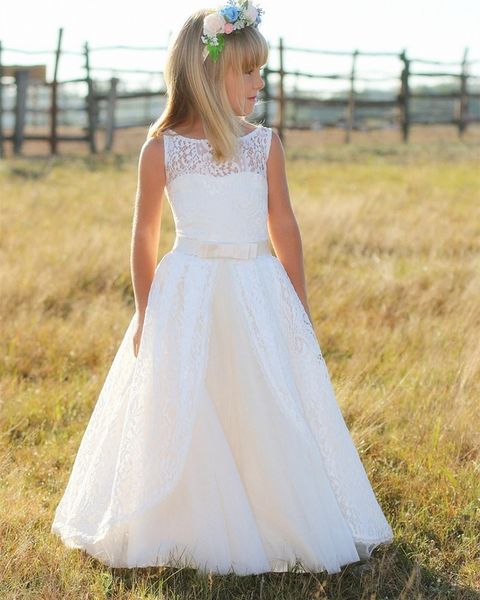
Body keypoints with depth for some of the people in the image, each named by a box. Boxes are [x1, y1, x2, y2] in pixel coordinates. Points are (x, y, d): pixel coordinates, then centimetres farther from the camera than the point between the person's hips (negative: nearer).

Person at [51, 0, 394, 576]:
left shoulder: (264, 144, 2)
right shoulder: (161, 149, -3)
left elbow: (284, 229, 6)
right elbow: (145, 235, 3)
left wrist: (301, 310, 6)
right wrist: (144, 314, 4)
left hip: (258, 294, 2)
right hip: (188, 295, -2)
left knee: (270, 414, 2)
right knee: (183, 418, 3)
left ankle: (280, 523, 17)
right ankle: (187, 529, 18)